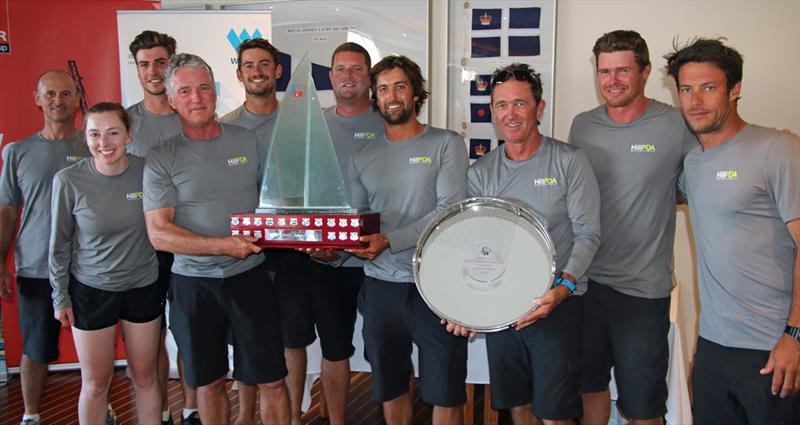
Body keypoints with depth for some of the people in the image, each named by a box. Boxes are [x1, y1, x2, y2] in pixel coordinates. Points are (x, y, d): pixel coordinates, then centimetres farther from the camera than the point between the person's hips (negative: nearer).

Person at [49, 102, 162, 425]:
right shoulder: (68, 180, -13)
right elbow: (59, 243, -3)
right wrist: (60, 297, 1)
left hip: (142, 286, 1)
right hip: (90, 290, -1)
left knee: (145, 377, 13)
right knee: (95, 383, 11)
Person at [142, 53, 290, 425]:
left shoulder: (248, 141, 4)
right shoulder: (162, 160, -3)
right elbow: (159, 234, -10)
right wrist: (225, 246, -21)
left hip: (249, 274, 1)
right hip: (193, 282, -1)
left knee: (271, 379, 3)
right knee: (209, 382, 13)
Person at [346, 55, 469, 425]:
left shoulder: (446, 144, -2)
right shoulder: (362, 158, 10)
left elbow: (450, 211, -13)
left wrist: (389, 240, -21)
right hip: (381, 285, 4)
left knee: (445, 393, 5)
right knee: (390, 389, 16)